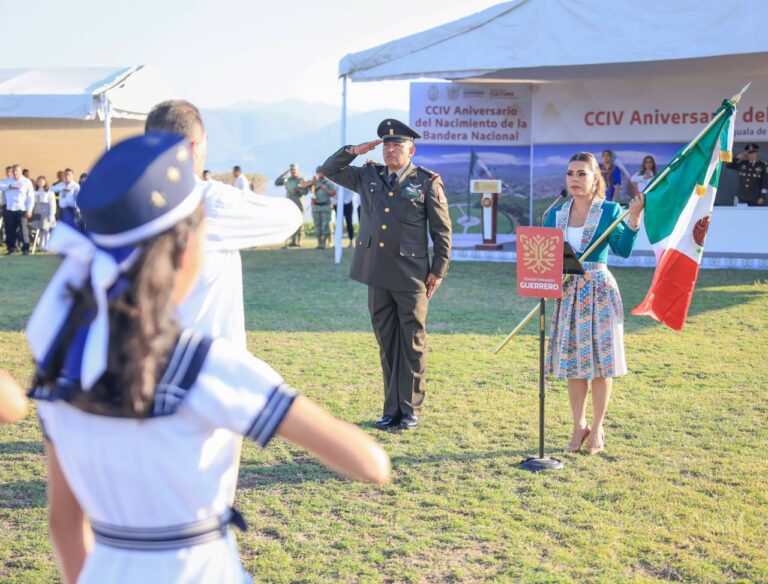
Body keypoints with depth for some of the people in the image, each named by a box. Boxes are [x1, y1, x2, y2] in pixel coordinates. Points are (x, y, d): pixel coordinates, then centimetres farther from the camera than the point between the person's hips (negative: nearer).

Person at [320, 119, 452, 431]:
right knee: (386, 344, 10)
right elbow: (329, 170, 17)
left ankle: (410, 411, 10)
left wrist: (439, 270, -4)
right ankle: (392, 410, 18)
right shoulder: (368, 176, 11)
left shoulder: (428, 182, 0)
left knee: (412, 345, 1)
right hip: (378, 275, 4)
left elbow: (442, 230, 1)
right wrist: (354, 151, 2)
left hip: (412, 277, -4)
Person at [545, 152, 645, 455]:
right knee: (573, 363, 8)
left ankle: (597, 428, 14)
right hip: (567, 293, 3)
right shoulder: (556, 213, 7)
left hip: (599, 291, -3)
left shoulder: (609, 211, -3)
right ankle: (579, 425, 21)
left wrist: (634, 217, -23)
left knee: (600, 362, 2)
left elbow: (623, 249, -15)